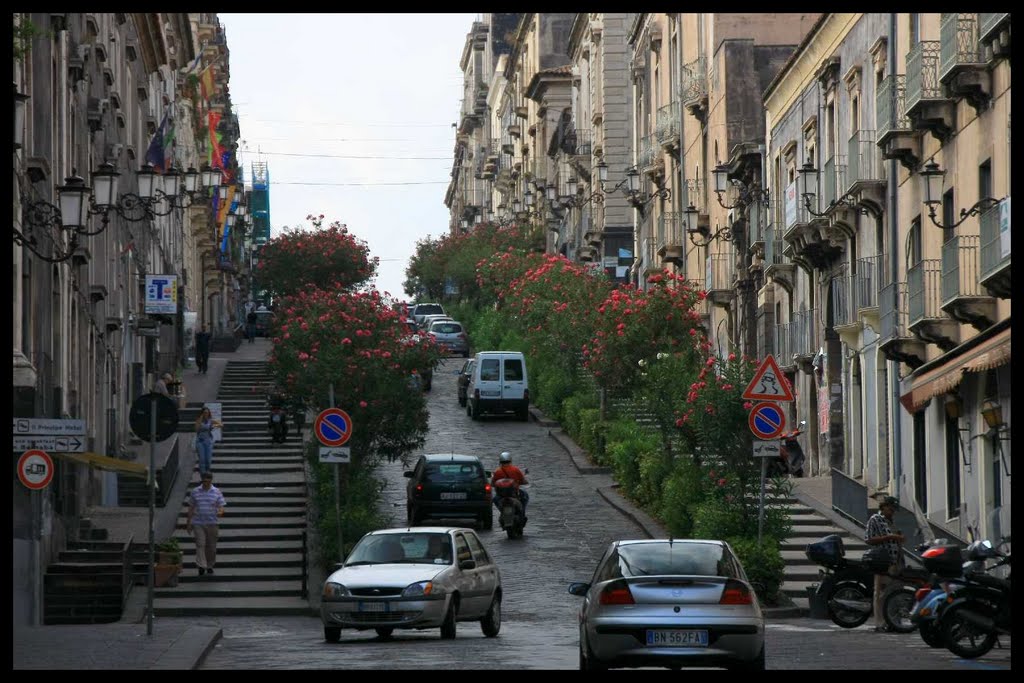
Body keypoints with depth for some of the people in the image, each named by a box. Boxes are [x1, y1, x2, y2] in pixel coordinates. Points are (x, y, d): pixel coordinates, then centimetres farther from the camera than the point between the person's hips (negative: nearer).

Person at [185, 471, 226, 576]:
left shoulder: (217, 492, 2)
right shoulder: (195, 492, 4)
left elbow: (221, 507, -1)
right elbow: (191, 508, 9)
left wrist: (220, 512, -25)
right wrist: (188, 523, 10)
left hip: (212, 524, 1)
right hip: (198, 523, -1)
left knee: (211, 546, 8)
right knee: (200, 544, -12)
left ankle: (210, 566, 24)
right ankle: (202, 566, -17)